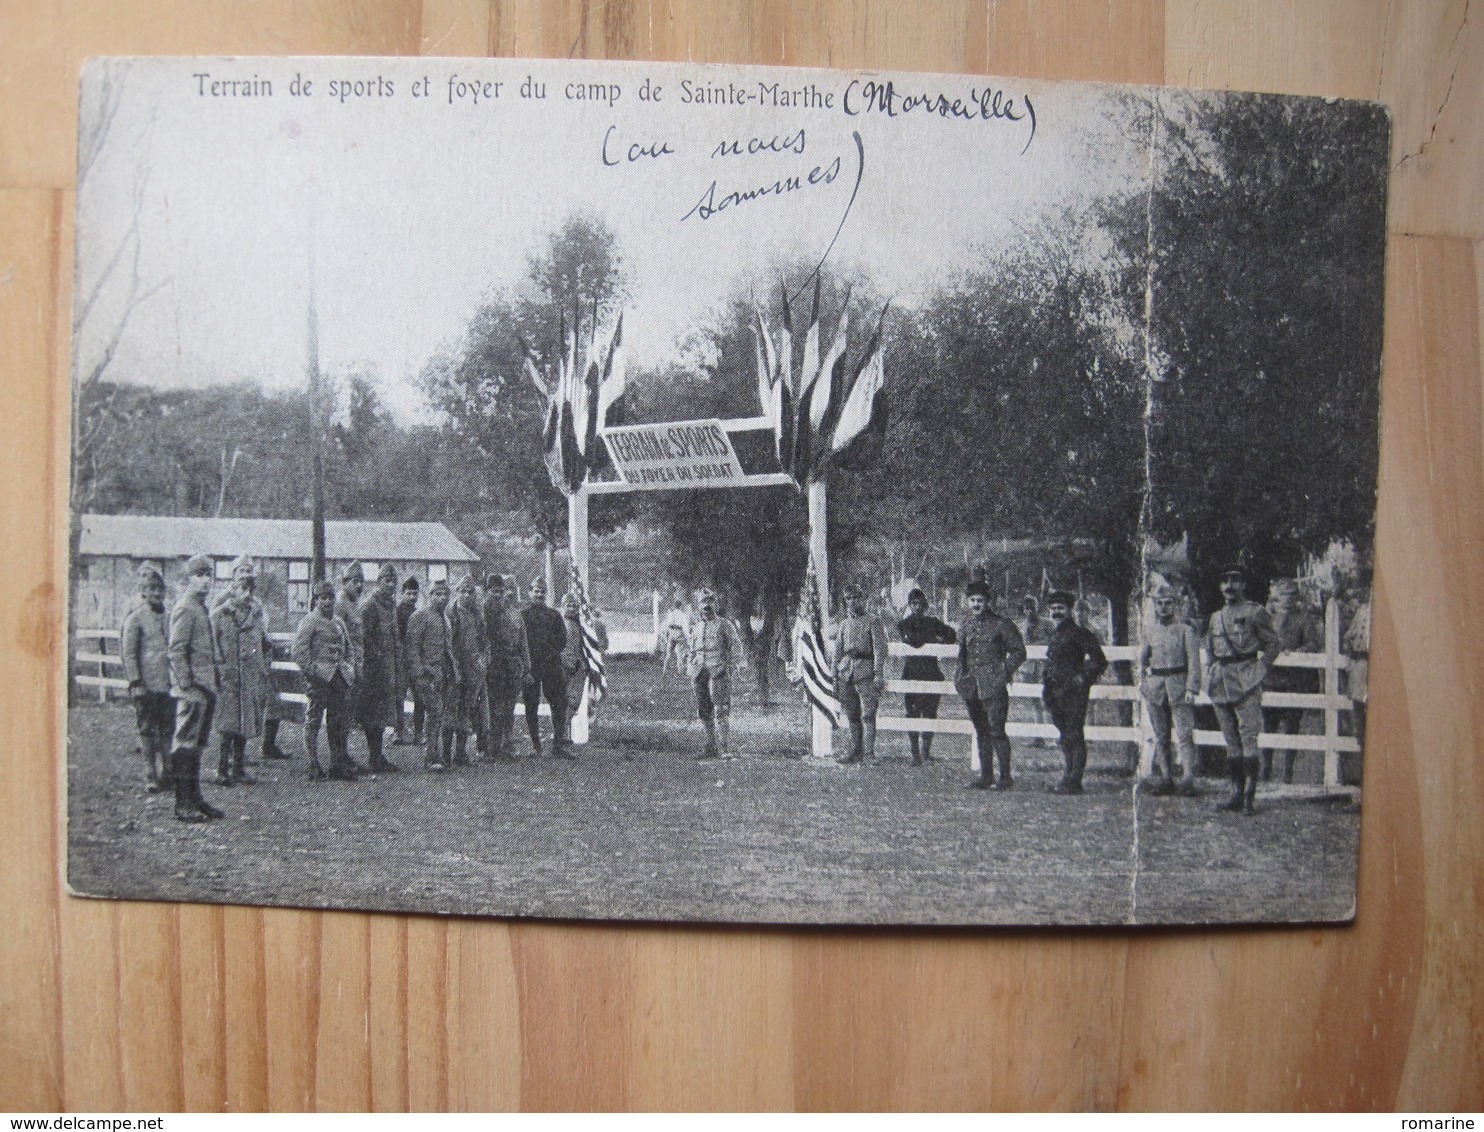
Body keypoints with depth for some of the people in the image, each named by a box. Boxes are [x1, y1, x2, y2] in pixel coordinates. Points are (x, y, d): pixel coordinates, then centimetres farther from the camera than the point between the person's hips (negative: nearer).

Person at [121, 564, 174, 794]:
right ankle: (152, 776, 9)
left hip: (168, 683, 5)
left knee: (168, 730, 8)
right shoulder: (135, 618, -5)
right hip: (147, 685, -5)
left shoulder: (168, 616, 12)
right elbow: (129, 654, -7)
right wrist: (135, 683, -12)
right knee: (147, 731, 3)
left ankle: (166, 773, 17)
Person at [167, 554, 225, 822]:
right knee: (186, 745, -4)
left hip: (206, 688, 9)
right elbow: (176, 651, -16)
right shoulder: (184, 609, -11)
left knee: (197, 745, 13)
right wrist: (187, 687, -19)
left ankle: (195, 798, 19)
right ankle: (183, 805, 0)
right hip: (192, 690, -9)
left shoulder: (202, 608, 17)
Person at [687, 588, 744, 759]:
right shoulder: (694, 627, 18)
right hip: (699, 673, 5)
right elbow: (689, 650, 22)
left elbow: (736, 646, 2)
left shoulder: (724, 625, 3)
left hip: (718, 672, -5)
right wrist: (690, 674, 15)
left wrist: (733, 667, -6)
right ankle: (711, 747, 17)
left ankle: (725, 749, -10)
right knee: (703, 712, 7)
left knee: (721, 711, -11)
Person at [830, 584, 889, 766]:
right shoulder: (842, 624, 16)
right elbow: (837, 650, 18)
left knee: (867, 715, -8)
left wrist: (878, 674, -13)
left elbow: (880, 649, -5)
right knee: (852, 715, 10)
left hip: (865, 671, -5)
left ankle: (869, 753, -7)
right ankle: (855, 751, 17)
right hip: (845, 671, 5)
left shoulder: (873, 622, 2)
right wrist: (835, 675, 12)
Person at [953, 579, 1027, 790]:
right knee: (981, 732, 11)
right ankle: (986, 776, 17)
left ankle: (1005, 777, 0)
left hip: (993, 687, -6)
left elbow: (1019, 652, -1)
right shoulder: (965, 626, 13)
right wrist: (959, 674, 13)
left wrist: (1003, 672, -10)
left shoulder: (1001, 624, -3)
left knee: (996, 731, -8)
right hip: (971, 686, 6)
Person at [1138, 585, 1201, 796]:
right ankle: (1166, 779, 14)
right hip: (1155, 687, 4)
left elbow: (1194, 661, -6)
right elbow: (1143, 658, 21)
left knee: (1185, 735, -9)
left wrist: (1191, 689, -14)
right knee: (1161, 737, 8)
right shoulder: (1149, 630, 10)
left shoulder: (1185, 630, -2)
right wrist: (1141, 679, 10)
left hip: (1179, 686, -4)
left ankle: (1188, 780, -9)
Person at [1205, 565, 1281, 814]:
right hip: (1221, 682, 6)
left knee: (1248, 739, -9)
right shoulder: (1216, 617, 16)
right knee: (1231, 741, 9)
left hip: (1245, 680, -6)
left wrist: (1260, 670, -7)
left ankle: (1249, 798, -8)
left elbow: (1271, 645, 2)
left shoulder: (1255, 612, 1)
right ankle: (1237, 793, 15)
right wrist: (1210, 675, 14)